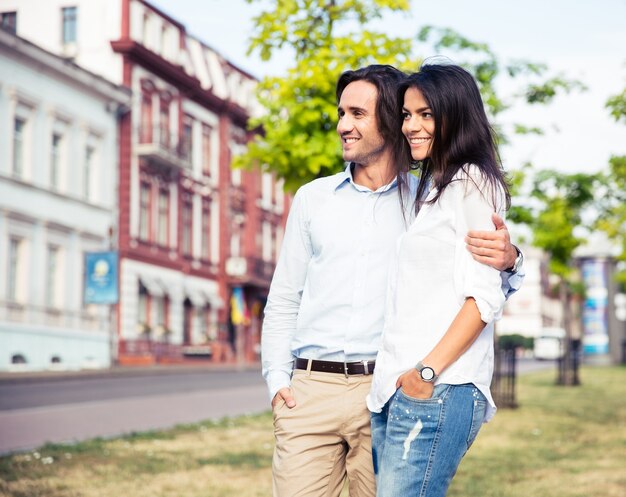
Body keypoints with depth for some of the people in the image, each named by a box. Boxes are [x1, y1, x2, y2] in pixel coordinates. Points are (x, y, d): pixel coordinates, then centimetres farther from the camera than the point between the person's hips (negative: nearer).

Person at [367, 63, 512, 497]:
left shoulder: (471, 184, -3)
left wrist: (429, 371, -18)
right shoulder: (429, 189, 23)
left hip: (436, 391, -9)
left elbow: (484, 297, -12)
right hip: (396, 389, 9)